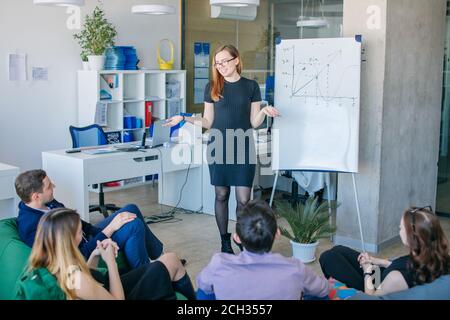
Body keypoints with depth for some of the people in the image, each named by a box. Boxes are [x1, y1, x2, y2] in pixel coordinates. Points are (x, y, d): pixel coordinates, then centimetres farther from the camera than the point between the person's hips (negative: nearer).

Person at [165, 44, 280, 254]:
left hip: (243, 148, -1)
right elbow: (208, 122, 8)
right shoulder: (212, 87, 5)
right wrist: (186, 118, -6)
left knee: (243, 199, -5)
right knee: (221, 195, 6)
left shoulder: (251, 86, 3)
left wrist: (264, 111, -16)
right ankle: (225, 243, 19)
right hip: (218, 147, 1)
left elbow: (254, 122, 3)